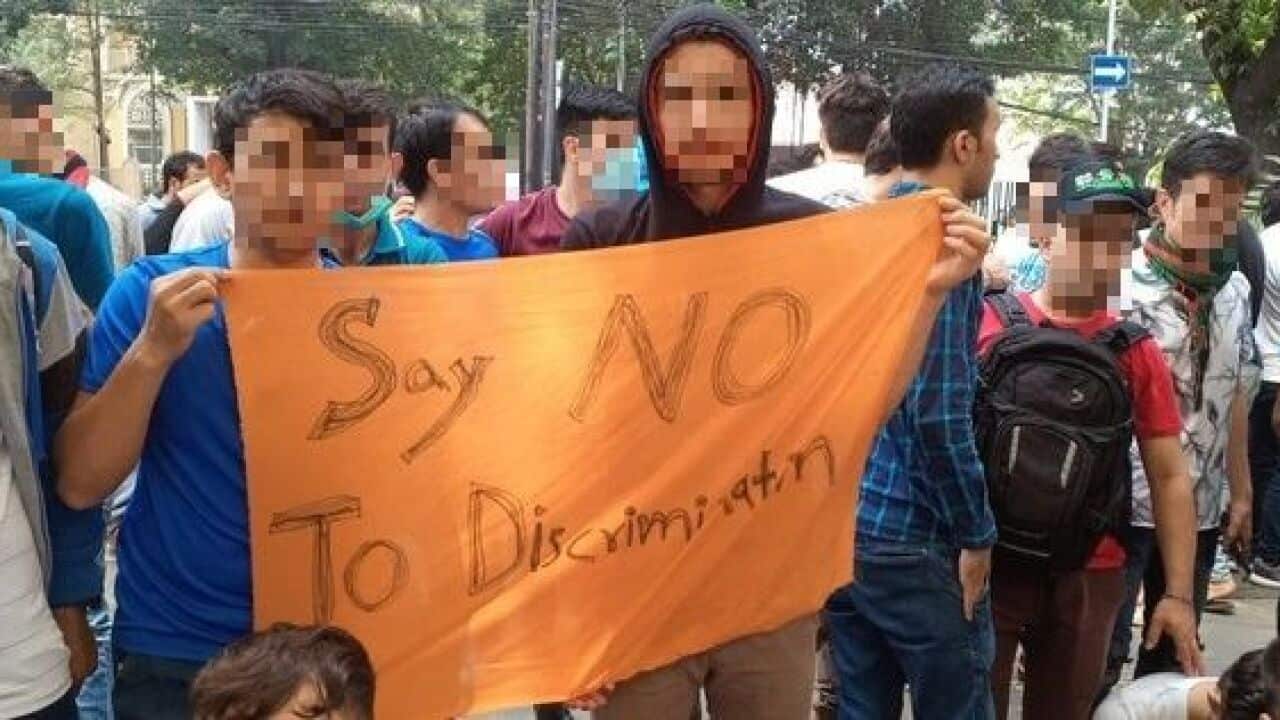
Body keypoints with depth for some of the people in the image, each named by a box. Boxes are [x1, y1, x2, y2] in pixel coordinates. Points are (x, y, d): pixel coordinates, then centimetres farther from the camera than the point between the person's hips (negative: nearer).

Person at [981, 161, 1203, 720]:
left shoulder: (1138, 353, 2)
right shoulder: (987, 322, -6)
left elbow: (1170, 477, 5)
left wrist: (1179, 593, 1)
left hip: (1088, 579, 3)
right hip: (983, 564, -3)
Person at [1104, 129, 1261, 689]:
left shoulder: (1235, 290, 6)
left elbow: (1234, 397, 14)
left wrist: (1240, 493, 16)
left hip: (1201, 509, 6)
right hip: (1121, 503, -6)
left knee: (1173, 660, 17)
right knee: (1098, 660, 1)